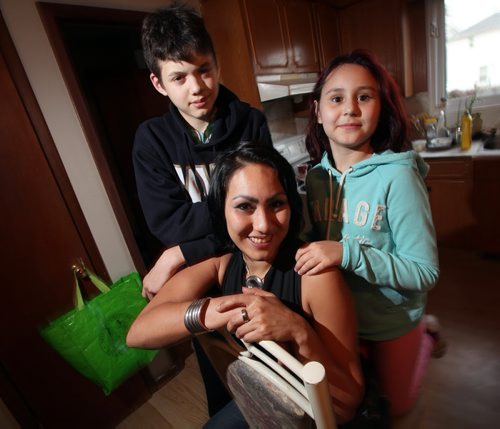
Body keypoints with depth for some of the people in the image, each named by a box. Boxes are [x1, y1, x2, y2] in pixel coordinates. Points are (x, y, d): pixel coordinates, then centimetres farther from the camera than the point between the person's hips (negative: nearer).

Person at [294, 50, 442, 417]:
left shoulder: (397, 175, -26)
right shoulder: (316, 177, -9)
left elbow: (425, 272, -24)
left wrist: (346, 253, -35)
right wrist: (306, 255, -15)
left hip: (392, 321, -4)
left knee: (395, 406, 25)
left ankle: (426, 337, 44)